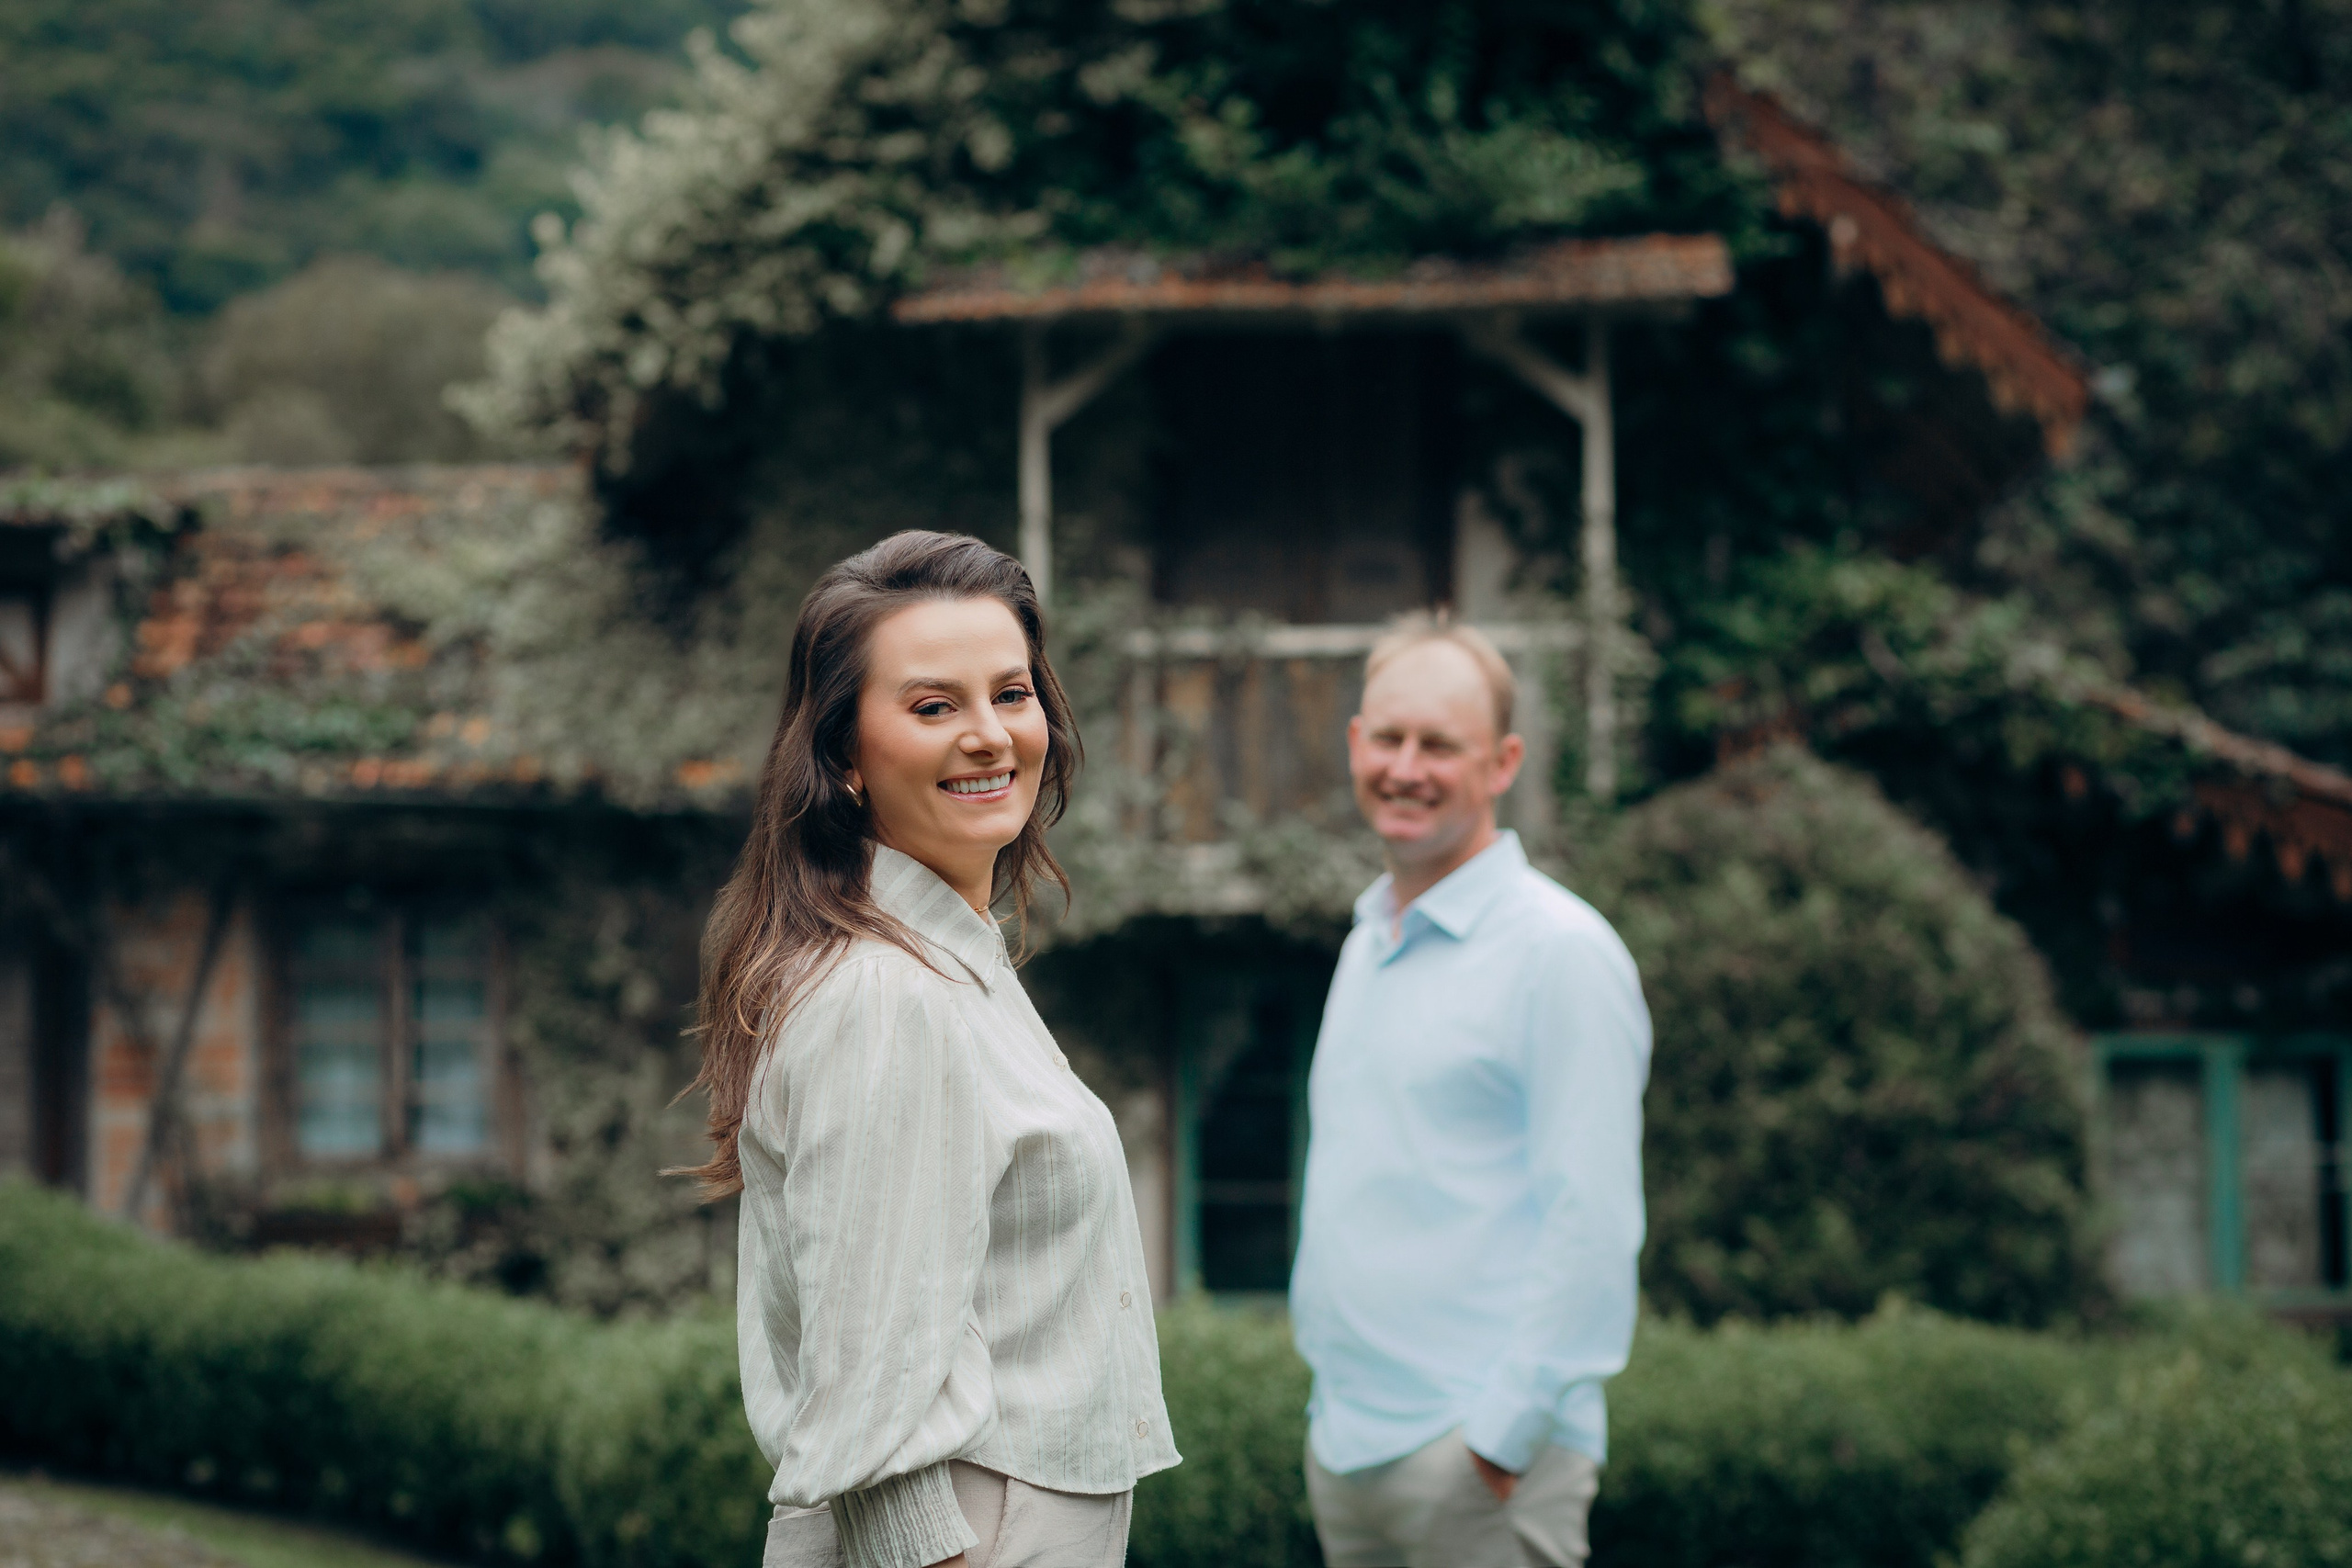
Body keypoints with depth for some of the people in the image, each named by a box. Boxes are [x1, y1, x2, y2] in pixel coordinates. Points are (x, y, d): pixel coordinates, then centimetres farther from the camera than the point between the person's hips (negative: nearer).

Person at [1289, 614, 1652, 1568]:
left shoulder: (1561, 951, -9)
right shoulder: (1367, 945, 16)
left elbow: (1592, 1228, -14)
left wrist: (1500, 1437, -17)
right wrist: (1333, 1398, 16)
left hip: (1480, 1457, -7)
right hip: (1341, 1443, 8)